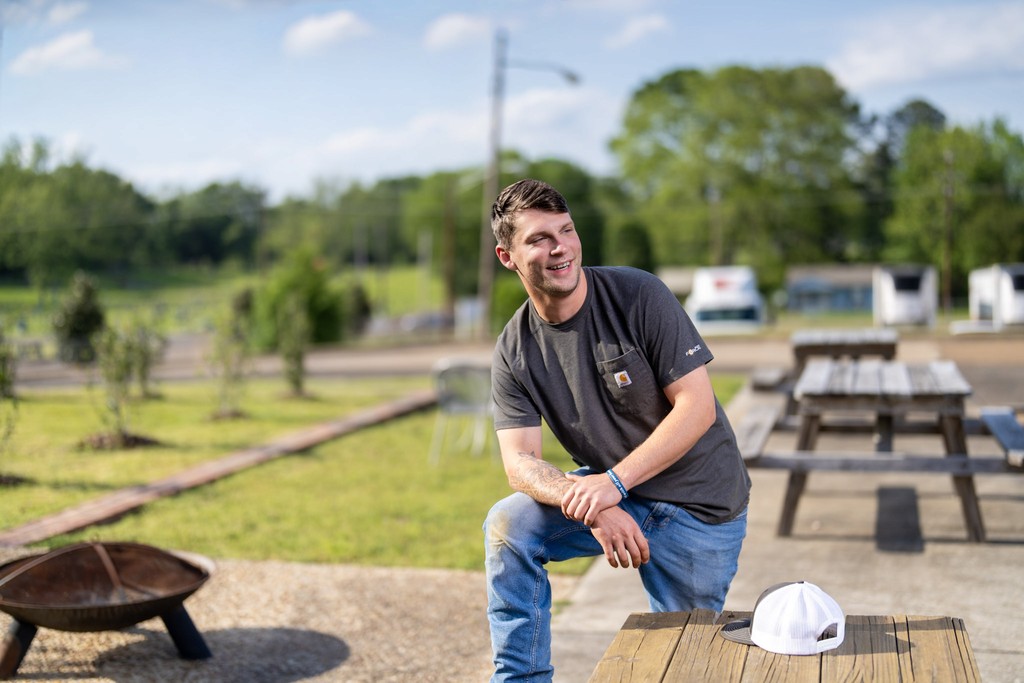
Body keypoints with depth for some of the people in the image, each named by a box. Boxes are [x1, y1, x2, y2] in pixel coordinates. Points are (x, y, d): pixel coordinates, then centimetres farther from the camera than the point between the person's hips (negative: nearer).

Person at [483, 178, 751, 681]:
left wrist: (614, 481, -30)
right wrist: (591, 506, -33)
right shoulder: (514, 352, -7)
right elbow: (519, 461, -13)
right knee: (509, 524, -18)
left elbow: (698, 406, -21)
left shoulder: (639, 296, -18)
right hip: (609, 493, 3)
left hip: (699, 505, -3)